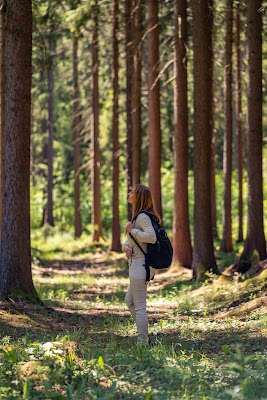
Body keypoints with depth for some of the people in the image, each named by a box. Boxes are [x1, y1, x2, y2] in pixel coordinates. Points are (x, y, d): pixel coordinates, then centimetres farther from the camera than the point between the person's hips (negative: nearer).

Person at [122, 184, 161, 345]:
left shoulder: (143, 217, -15)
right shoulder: (137, 216, 15)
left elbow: (151, 237, -31)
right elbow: (129, 240, 20)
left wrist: (132, 229, -19)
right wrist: (126, 247, -3)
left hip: (140, 265, -11)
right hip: (136, 264, 11)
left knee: (139, 305, -4)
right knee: (130, 301, 20)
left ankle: (143, 342, 1)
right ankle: (144, 337, 23)